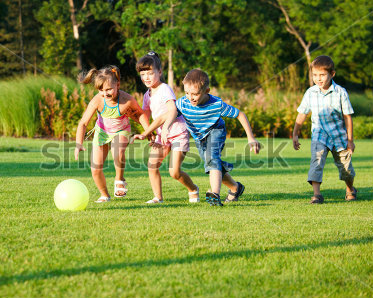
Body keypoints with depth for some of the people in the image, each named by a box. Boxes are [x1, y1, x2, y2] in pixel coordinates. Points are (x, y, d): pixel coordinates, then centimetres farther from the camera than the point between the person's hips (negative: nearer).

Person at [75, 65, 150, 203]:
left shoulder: (127, 100, -31)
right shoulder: (97, 101, -30)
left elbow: (140, 113, -8)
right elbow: (83, 123, -27)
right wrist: (79, 144, -39)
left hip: (121, 131, -2)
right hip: (102, 131, 2)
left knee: (118, 154, -35)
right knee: (96, 169, -2)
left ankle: (119, 179, -6)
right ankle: (104, 195, 25)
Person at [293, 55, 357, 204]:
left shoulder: (340, 92, -11)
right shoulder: (310, 93, -4)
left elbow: (347, 116, -5)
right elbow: (302, 114, 6)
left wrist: (350, 140, -3)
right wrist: (295, 134, 4)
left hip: (339, 134, -1)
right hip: (319, 134, 1)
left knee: (345, 165, 10)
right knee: (317, 160, -21)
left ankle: (350, 189, 39)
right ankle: (316, 194, -26)